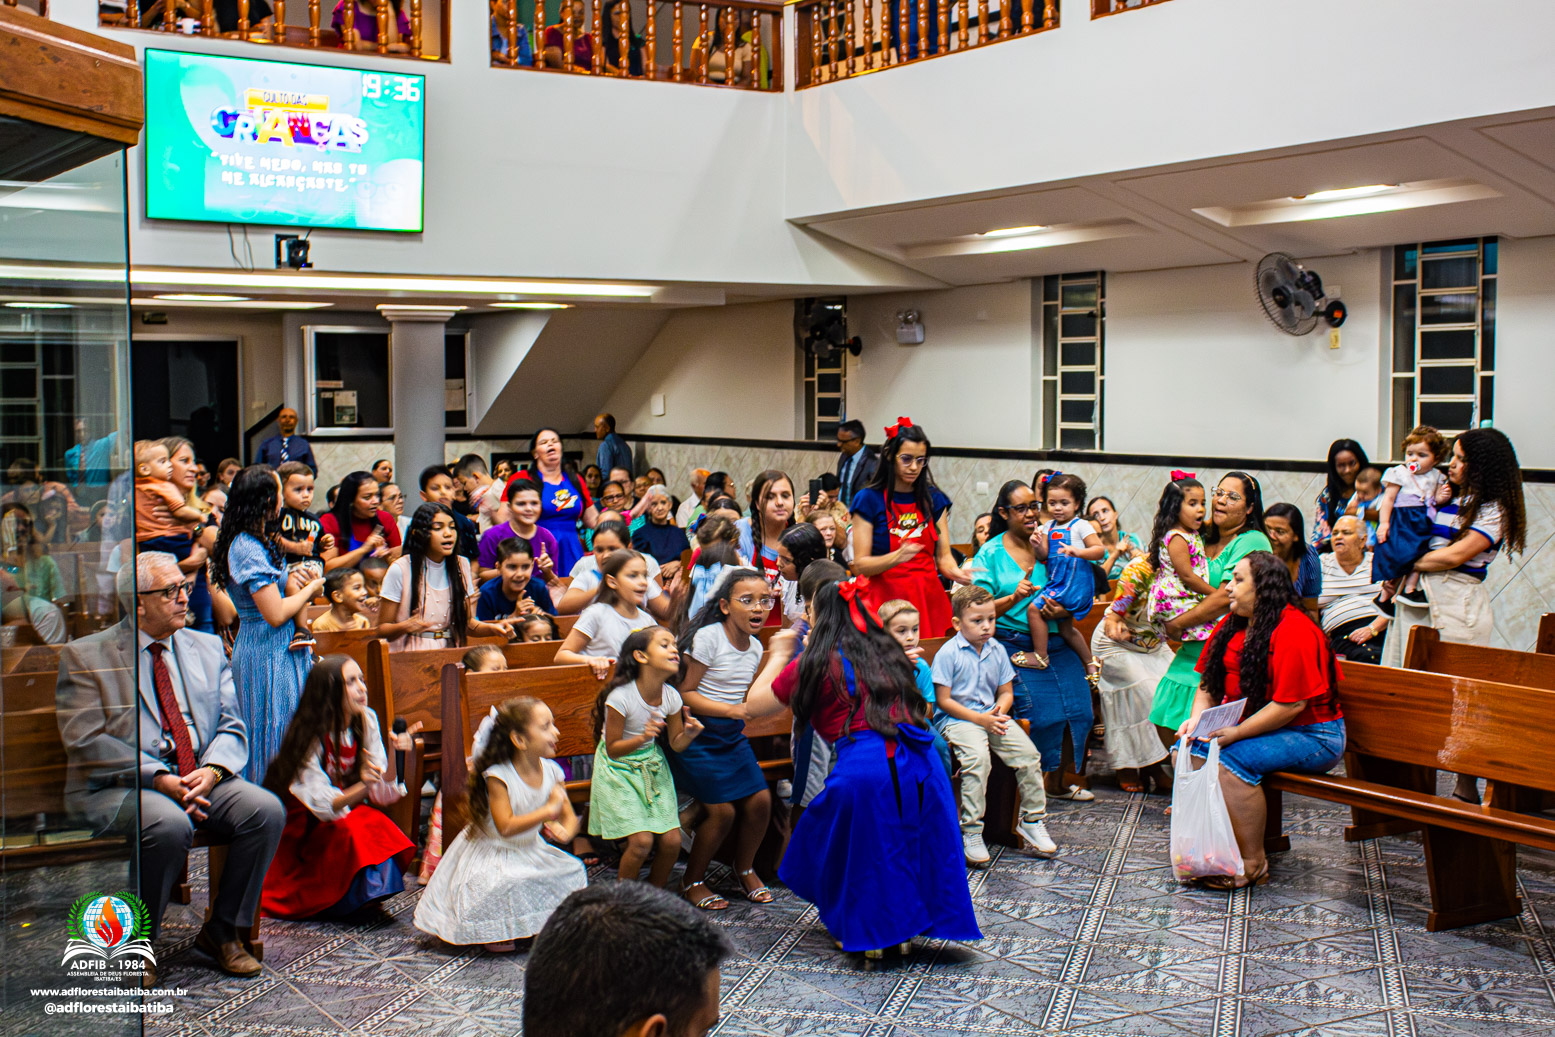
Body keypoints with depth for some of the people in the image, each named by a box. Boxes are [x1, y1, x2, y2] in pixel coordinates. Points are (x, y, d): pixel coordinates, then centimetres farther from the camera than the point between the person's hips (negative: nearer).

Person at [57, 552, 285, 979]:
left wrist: (211, 771, -13)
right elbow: (86, 741, -10)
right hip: (118, 787, -5)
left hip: (201, 780, 5)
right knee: (169, 824, -35)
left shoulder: (208, 648, 15)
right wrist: (159, 779, -20)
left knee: (266, 810, -21)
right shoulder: (85, 656, 0)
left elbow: (232, 726, 9)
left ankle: (222, 931, -2)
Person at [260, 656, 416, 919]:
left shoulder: (366, 721, -8)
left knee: (377, 823, -25)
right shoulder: (309, 736, -22)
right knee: (352, 834, -30)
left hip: (350, 813, 5)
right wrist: (362, 786, -44)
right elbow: (325, 807, -26)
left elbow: (383, 796, -10)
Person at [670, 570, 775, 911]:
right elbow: (684, 693, -18)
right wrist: (731, 710, -25)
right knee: (722, 811, -9)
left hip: (732, 733, 7)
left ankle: (744, 869, 25)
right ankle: (692, 881, 12)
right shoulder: (707, 637, -16)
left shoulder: (755, 648, 6)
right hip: (698, 732, -7)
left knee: (760, 800, -1)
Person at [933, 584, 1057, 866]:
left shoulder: (997, 652, 10)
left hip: (992, 717, 6)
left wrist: (1000, 711, -7)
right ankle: (970, 832, -25)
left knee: (1028, 754, -14)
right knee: (977, 758, -33)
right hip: (957, 720, -6)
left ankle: (1033, 820, 3)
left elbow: (1006, 692, 17)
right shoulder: (948, 654, -9)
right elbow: (944, 700, -10)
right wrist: (980, 719, -16)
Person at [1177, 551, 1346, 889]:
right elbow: (1209, 683, 13)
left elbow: (1290, 704, -25)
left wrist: (1235, 733, -26)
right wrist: (1197, 718, -7)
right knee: (1188, 750, -8)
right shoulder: (1232, 624, 7)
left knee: (1229, 760, -30)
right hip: (1251, 727, 9)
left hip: (1311, 735, -9)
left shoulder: (1294, 632, -21)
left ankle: (1253, 865, -18)